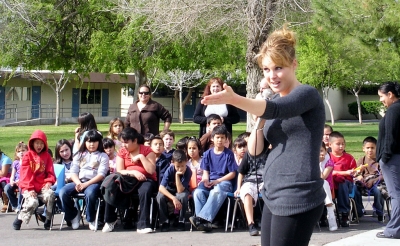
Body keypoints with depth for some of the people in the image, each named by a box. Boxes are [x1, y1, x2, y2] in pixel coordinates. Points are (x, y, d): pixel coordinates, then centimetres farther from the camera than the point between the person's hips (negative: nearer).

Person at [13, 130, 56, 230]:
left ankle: (48, 222, -16)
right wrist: (30, 188, -12)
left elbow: (50, 172, 13)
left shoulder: (47, 156, 15)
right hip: (28, 187, -2)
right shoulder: (27, 155, 6)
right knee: (33, 202, -30)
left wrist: (49, 182, -8)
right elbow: (25, 173, -1)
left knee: (50, 195, -31)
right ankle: (19, 220, -5)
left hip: (42, 186, 2)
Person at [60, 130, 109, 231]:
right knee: (63, 192, -25)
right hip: (78, 182, 4)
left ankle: (91, 219, -14)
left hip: (94, 182, -4)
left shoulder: (103, 156, 10)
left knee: (90, 193, -39)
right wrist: (78, 183, -12)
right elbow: (73, 172, 10)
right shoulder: (79, 155, 21)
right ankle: (73, 215, 0)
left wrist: (86, 184, -16)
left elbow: (101, 175, -4)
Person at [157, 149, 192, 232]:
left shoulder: (188, 171, -25)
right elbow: (161, 187, -30)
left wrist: (177, 175, -37)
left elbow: (180, 191, -29)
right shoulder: (170, 170, -23)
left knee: (183, 196, -36)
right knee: (160, 197, -31)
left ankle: (181, 221, -14)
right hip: (169, 191, 1)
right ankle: (164, 221, -10)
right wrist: (173, 198, -40)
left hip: (182, 190, -1)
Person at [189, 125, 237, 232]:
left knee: (216, 191, -40)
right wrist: (206, 180, -10)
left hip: (224, 181, -3)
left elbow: (232, 173, 0)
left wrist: (217, 181, -9)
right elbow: (205, 171, 13)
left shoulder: (229, 154, 3)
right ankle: (205, 222, -39)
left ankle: (202, 217, -47)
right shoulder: (208, 153, 12)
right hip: (209, 182, 3)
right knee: (197, 192, -30)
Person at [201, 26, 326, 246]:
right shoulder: (276, 98, 15)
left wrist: (234, 99, -47)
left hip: (297, 199, -8)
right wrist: (260, 117, 0)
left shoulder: (307, 94, -10)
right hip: (272, 196, 8)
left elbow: (274, 109, -31)